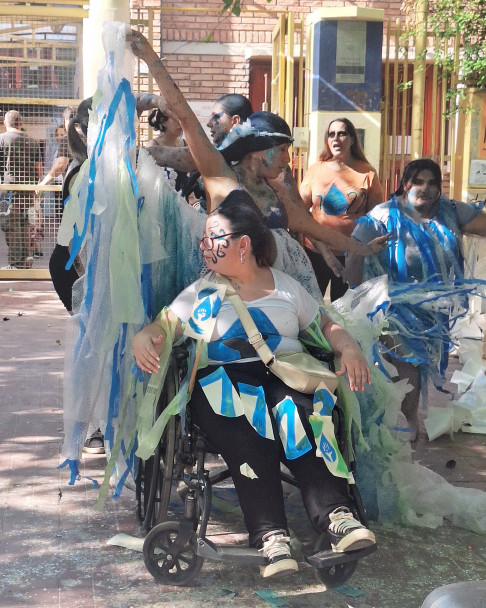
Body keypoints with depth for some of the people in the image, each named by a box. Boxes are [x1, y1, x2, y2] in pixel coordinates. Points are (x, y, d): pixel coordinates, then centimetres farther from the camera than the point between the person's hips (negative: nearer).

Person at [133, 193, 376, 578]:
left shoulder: (286, 286, 22)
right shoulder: (202, 293, 21)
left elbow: (326, 326, 19)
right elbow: (164, 327, 10)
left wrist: (349, 347, -2)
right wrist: (144, 338, -13)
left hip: (287, 373, 1)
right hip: (223, 379, -1)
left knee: (302, 415, -35)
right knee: (245, 433, -35)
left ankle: (337, 516, -43)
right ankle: (270, 536, -42)